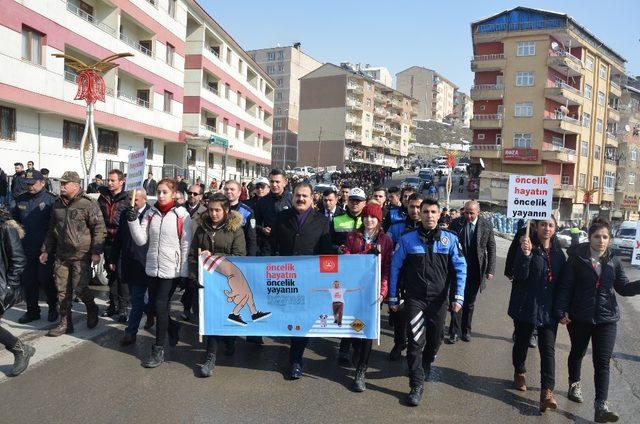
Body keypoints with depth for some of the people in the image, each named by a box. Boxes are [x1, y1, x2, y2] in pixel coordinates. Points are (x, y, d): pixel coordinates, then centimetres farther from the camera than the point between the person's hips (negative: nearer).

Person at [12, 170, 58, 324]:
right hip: (26, 248, 6)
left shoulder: (50, 200, -8)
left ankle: (53, 307, 21)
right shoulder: (21, 199, 10)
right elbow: (14, 218, 25)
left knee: (46, 279, 1)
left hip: (45, 249, -5)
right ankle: (32, 310, 24)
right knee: (27, 281, 10)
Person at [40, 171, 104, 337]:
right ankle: (65, 323, 20)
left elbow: (99, 228, -11)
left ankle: (92, 310, 23)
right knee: (62, 291, 8)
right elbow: (51, 230, 21)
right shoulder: (57, 204, 12)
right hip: (61, 256, 6)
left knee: (79, 288, -6)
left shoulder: (88, 203, -10)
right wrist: (46, 250, 18)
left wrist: (96, 251, -15)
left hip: (81, 256, -6)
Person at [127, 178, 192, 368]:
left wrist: (184, 272, -7)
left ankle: (158, 350, 9)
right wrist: (133, 221, -14)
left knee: (161, 306, -5)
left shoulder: (181, 215, -6)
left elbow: (186, 245, -5)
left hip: (172, 269, -5)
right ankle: (173, 327, 40)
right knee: (153, 305, 11)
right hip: (153, 267, 5)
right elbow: (141, 240, 0)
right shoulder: (150, 213, 4)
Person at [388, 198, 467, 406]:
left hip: (439, 299, 2)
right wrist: (393, 297, 1)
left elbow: (460, 268, -1)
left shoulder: (450, 239, -3)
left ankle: (424, 367, 43)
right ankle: (417, 385, 7)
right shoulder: (407, 239, -5)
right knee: (416, 340, -6)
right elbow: (395, 268, 1)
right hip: (414, 298, -2)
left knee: (435, 339, 15)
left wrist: (459, 297, -9)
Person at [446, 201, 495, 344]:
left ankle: (466, 330, 26)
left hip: (476, 270, 1)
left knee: (470, 303, 12)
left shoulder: (486, 226, -4)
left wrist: (490, 270, -3)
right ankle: (454, 332, 9)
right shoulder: (456, 224, -6)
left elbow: (491, 249, 1)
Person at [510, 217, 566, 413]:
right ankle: (519, 373, 40)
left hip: (549, 309, 3)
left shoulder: (558, 253, 6)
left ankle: (547, 392, -4)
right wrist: (526, 255, -31)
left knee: (548, 349, -4)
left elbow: (561, 281, 13)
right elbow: (520, 276, -17)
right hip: (526, 307, -3)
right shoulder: (527, 247, -8)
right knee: (522, 343, 15)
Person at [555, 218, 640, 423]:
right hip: (579, 317, -1)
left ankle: (601, 406, -3)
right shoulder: (577, 258, -8)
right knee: (577, 352, 19)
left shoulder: (613, 261, 2)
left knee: (602, 362, -3)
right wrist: (562, 311, -13)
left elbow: (624, 288, 6)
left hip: (606, 319, 1)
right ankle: (574, 384, 43)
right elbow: (566, 286, -8)